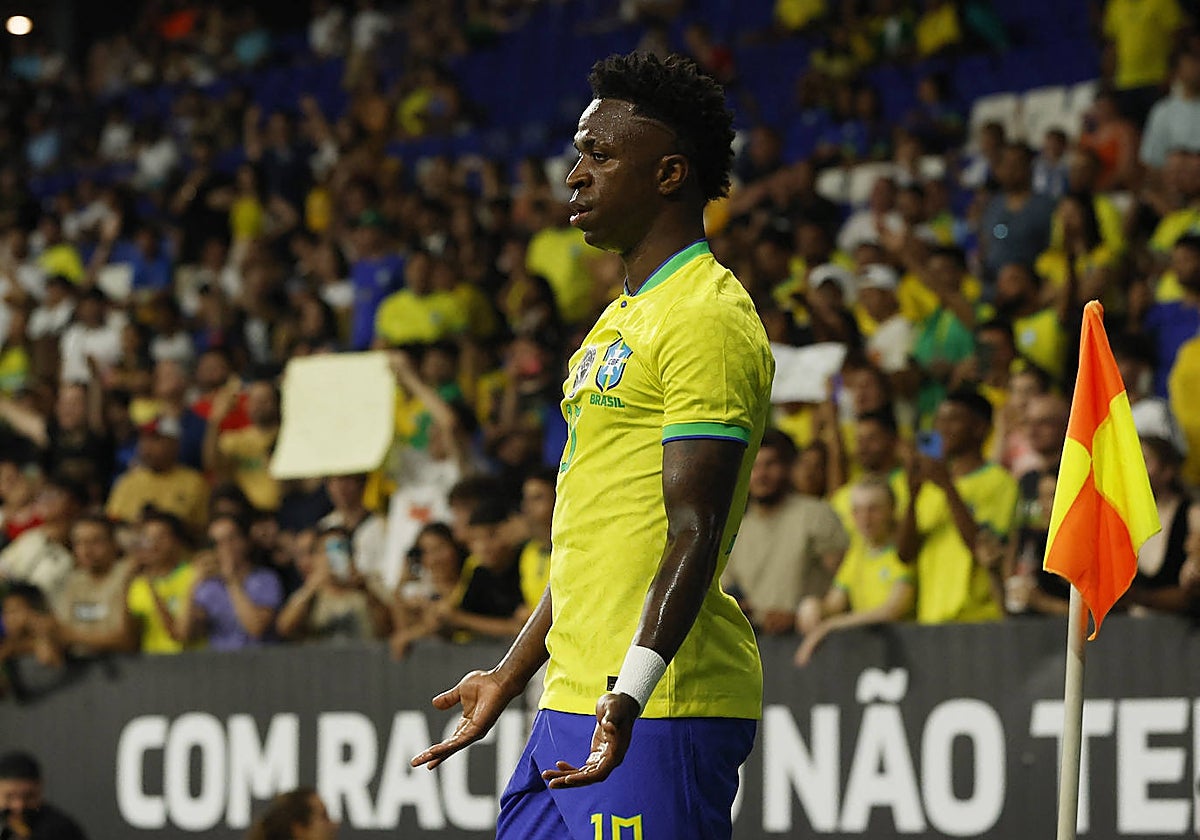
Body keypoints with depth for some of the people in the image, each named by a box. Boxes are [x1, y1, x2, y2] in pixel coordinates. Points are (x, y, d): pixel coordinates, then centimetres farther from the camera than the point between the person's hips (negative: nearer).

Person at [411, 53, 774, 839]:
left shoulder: (708, 319, -11)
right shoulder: (621, 321, 20)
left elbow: (694, 534, -20)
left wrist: (628, 697, -29)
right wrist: (510, 676, 27)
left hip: (660, 711, -10)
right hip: (573, 702, 10)